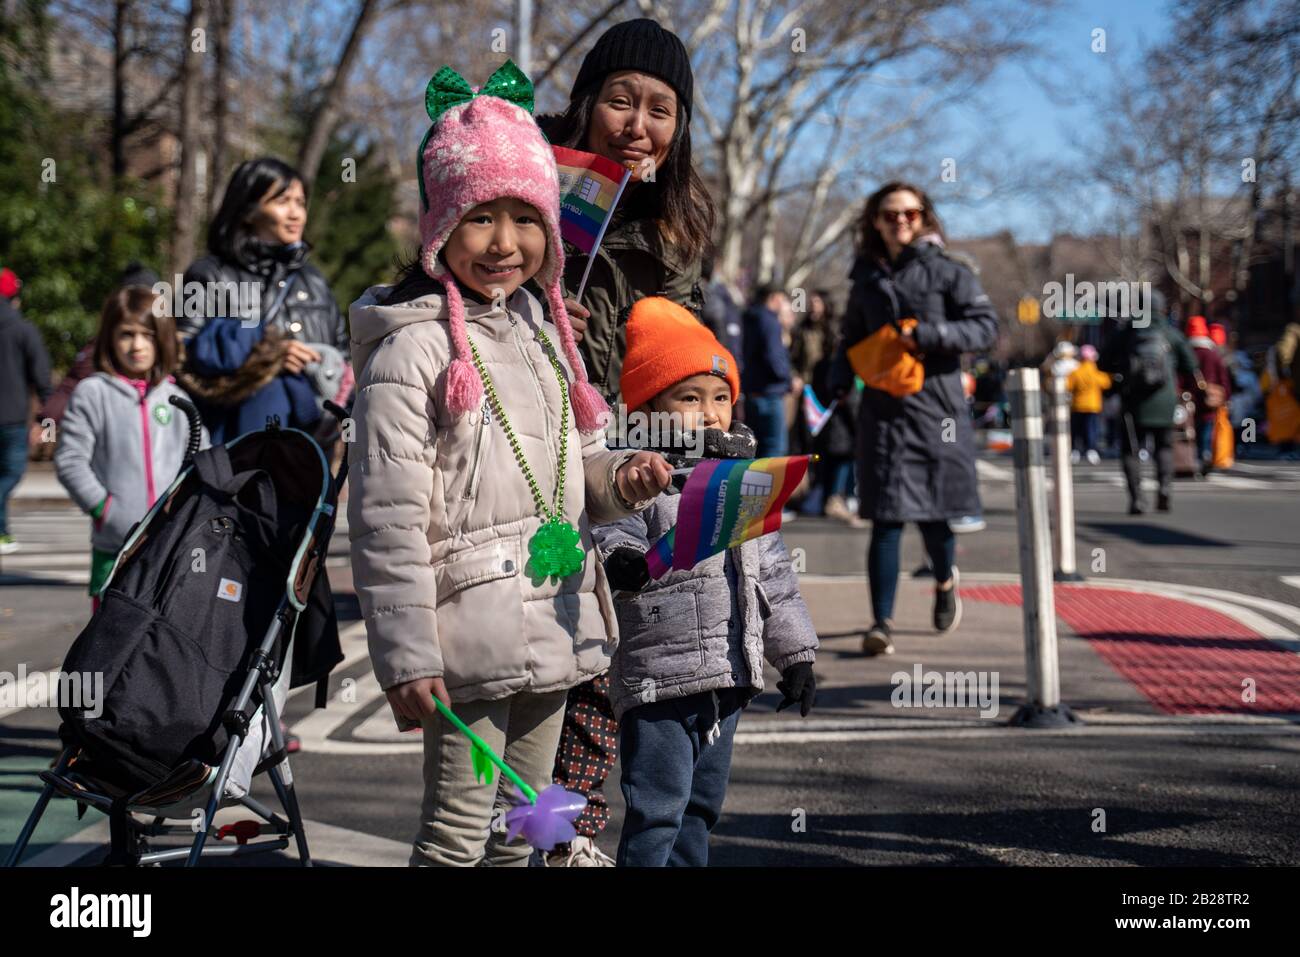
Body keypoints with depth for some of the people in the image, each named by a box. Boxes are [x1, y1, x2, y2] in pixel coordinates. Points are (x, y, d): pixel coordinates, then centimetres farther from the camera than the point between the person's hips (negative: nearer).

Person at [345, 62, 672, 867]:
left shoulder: (541, 329, 12)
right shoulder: (413, 348, -12)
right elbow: (388, 518, -15)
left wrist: (618, 477, -1)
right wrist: (406, 656, -17)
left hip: (552, 617, 8)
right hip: (472, 629, -7)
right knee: (458, 834, -1)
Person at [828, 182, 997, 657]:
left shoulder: (947, 272, 1)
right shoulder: (867, 278, 12)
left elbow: (986, 326, -6)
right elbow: (851, 336, 23)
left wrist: (928, 335, -18)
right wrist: (840, 378, 4)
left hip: (936, 406, -2)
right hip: (883, 410, 2)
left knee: (933, 513, 6)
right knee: (887, 519, -6)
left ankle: (944, 582, 38)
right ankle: (881, 622, -5)